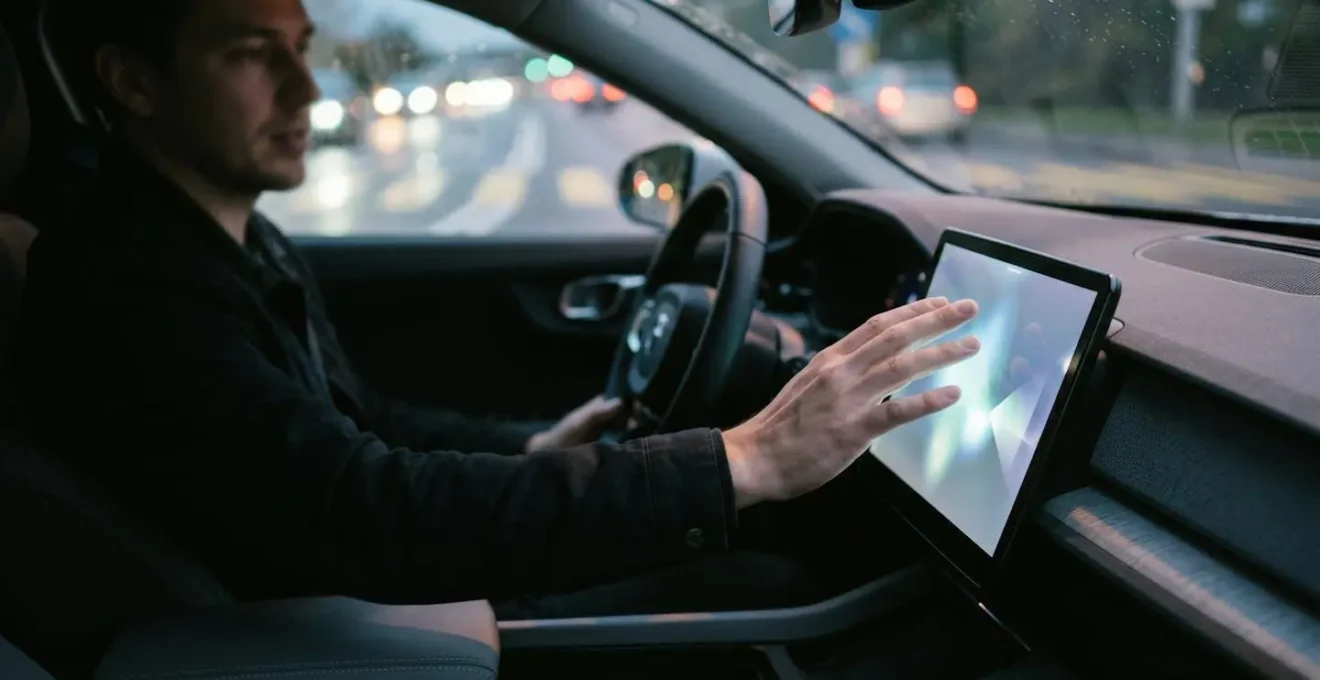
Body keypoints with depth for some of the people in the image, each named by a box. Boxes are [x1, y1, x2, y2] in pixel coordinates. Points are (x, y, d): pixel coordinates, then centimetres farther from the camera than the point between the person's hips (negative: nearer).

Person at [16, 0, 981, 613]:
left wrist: (526, 452, 3)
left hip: (361, 597, 8)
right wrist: (745, 462, -42)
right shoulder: (125, 293, -28)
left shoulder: (241, 240, 3)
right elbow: (371, 514, -39)